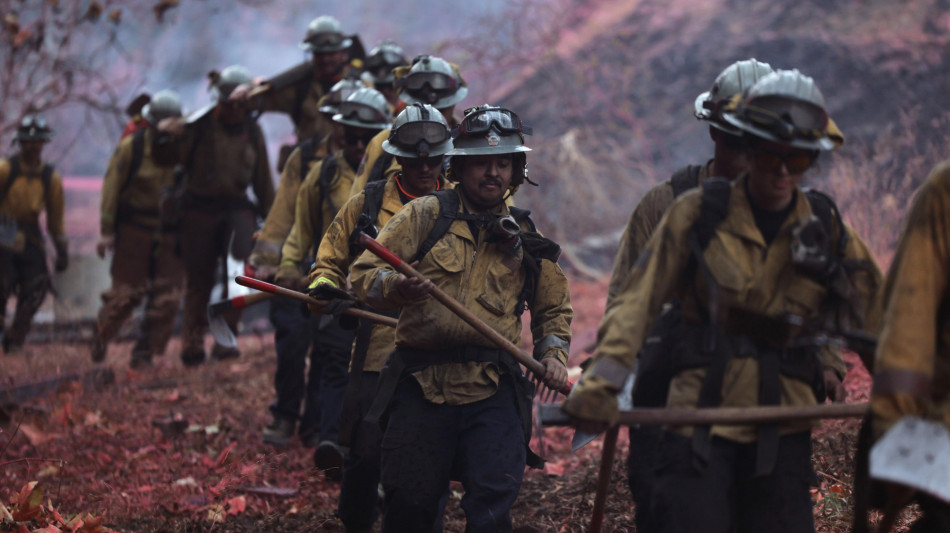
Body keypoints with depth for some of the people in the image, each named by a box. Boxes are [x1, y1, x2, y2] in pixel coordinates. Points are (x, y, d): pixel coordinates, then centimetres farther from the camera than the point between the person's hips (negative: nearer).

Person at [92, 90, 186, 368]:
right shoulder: (131, 147, -6)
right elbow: (112, 188, -3)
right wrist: (106, 231, -6)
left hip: (172, 236, 2)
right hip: (134, 231, -2)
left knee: (167, 298, -2)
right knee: (126, 291, 2)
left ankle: (144, 354, 8)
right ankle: (101, 339, 26)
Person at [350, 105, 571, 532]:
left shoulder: (526, 239, 13)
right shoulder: (425, 215, 5)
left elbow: (553, 308, 25)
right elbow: (363, 274, 0)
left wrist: (552, 354, 5)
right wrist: (398, 288, -22)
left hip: (494, 394, 1)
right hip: (422, 386, -1)